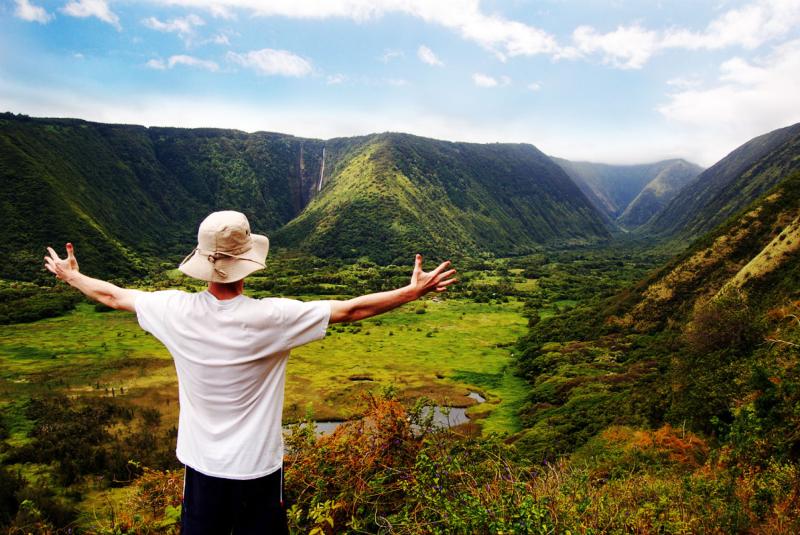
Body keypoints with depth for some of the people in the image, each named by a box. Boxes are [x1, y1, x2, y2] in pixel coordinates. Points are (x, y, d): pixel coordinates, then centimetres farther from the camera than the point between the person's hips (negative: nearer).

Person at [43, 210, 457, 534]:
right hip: (258, 467, -2)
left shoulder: (176, 311, -14)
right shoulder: (271, 318, -24)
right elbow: (351, 310, -18)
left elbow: (114, 296, 5)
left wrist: (71, 276, 25)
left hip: (201, 465, 3)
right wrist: (414, 290, -9)